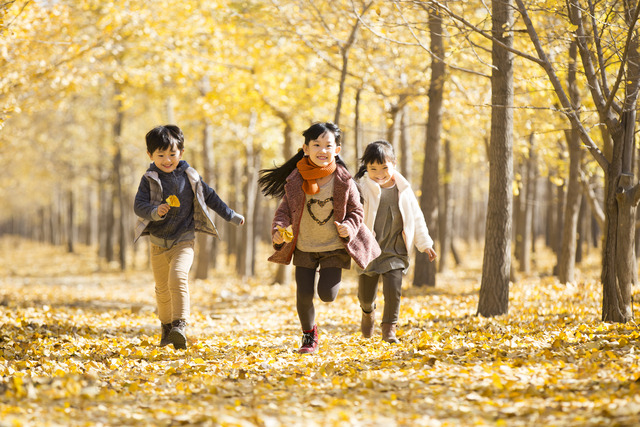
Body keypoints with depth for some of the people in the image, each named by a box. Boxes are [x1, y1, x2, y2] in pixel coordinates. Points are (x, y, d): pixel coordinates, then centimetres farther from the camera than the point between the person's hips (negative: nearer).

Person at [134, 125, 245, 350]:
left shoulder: (189, 176, 0)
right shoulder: (149, 179, -4)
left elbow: (209, 196, 13)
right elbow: (138, 206, -14)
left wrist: (231, 216, 22)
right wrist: (155, 212, -36)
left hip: (183, 240, -2)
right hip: (158, 242, 2)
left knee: (178, 278, -25)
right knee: (162, 288, 10)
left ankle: (180, 325, -28)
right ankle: (166, 326, 31)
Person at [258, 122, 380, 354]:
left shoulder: (343, 180, -11)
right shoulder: (296, 180, -10)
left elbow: (356, 211, -1)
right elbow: (285, 209, -2)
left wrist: (348, 228, -21)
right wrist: (278, 230, -20)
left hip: (334, 247, -1)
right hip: (304, 247, 1)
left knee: (327, 294, -7)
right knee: (304, 295, -2)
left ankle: (332, 277, 32)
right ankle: (309, 335, 25)